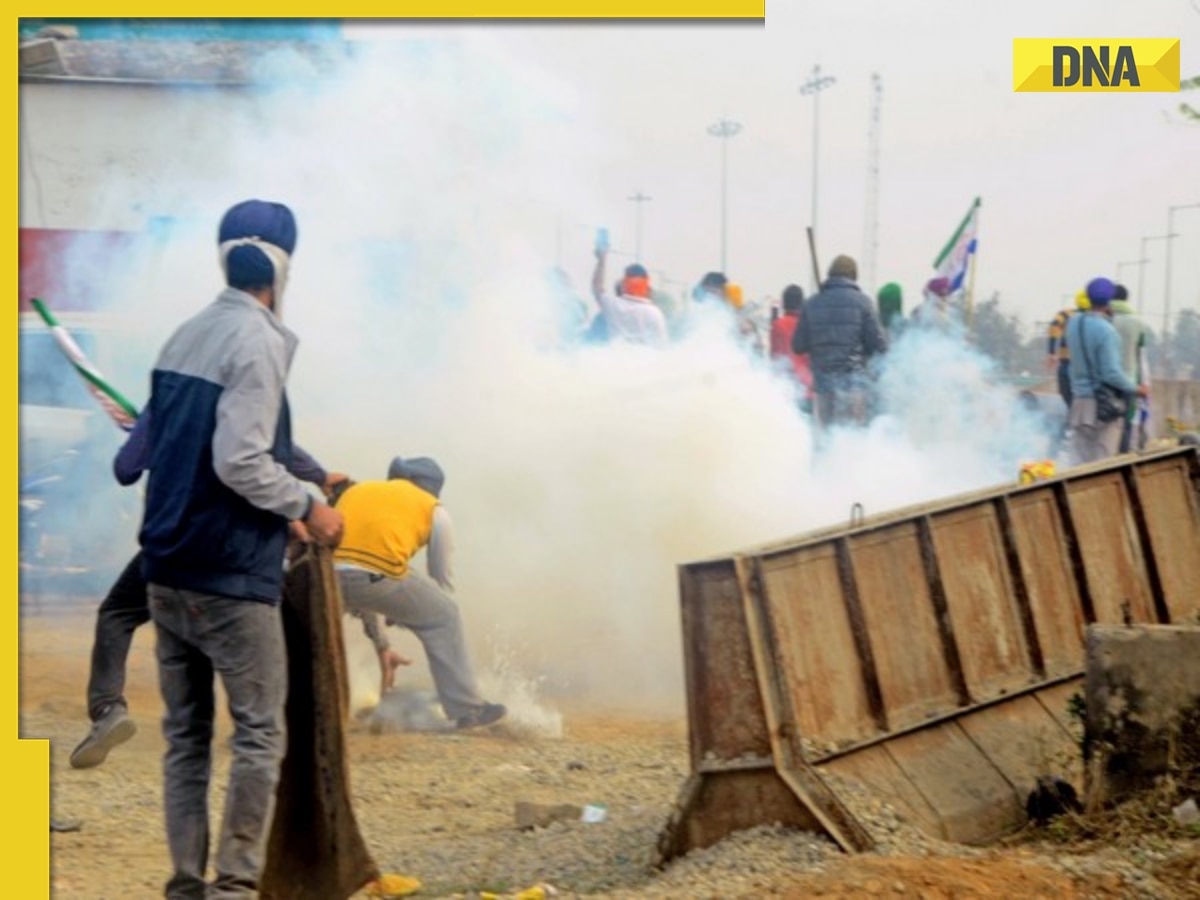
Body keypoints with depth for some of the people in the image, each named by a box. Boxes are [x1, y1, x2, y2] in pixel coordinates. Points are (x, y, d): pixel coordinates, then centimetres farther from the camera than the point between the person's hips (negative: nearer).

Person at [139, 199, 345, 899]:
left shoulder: (185, 337, 11)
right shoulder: (258, 342, -13)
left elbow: (175, 446, 14)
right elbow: (240, 462, -21)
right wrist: (308, 508, -8)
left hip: (168, 570, 7)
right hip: (231, 577, -7)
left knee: (186, 734, 9)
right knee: (260, 732, -1)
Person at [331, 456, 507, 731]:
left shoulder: (355, 491, 37)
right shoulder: (434, 510, 26)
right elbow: (443, 583, 27)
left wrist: (380, 644, 46)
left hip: (327, 569, 3)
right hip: (378, 573, -3)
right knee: (443, 617, 21)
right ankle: (466, 709, 24)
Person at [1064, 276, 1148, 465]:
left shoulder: (1074, 323, 1)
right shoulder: (1106, 331, -19)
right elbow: (1112, 373, -21)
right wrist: (1135, 388, -5)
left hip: (1079, 399, 6)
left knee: (1081, 459, 9)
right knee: (1102, 460, 0)